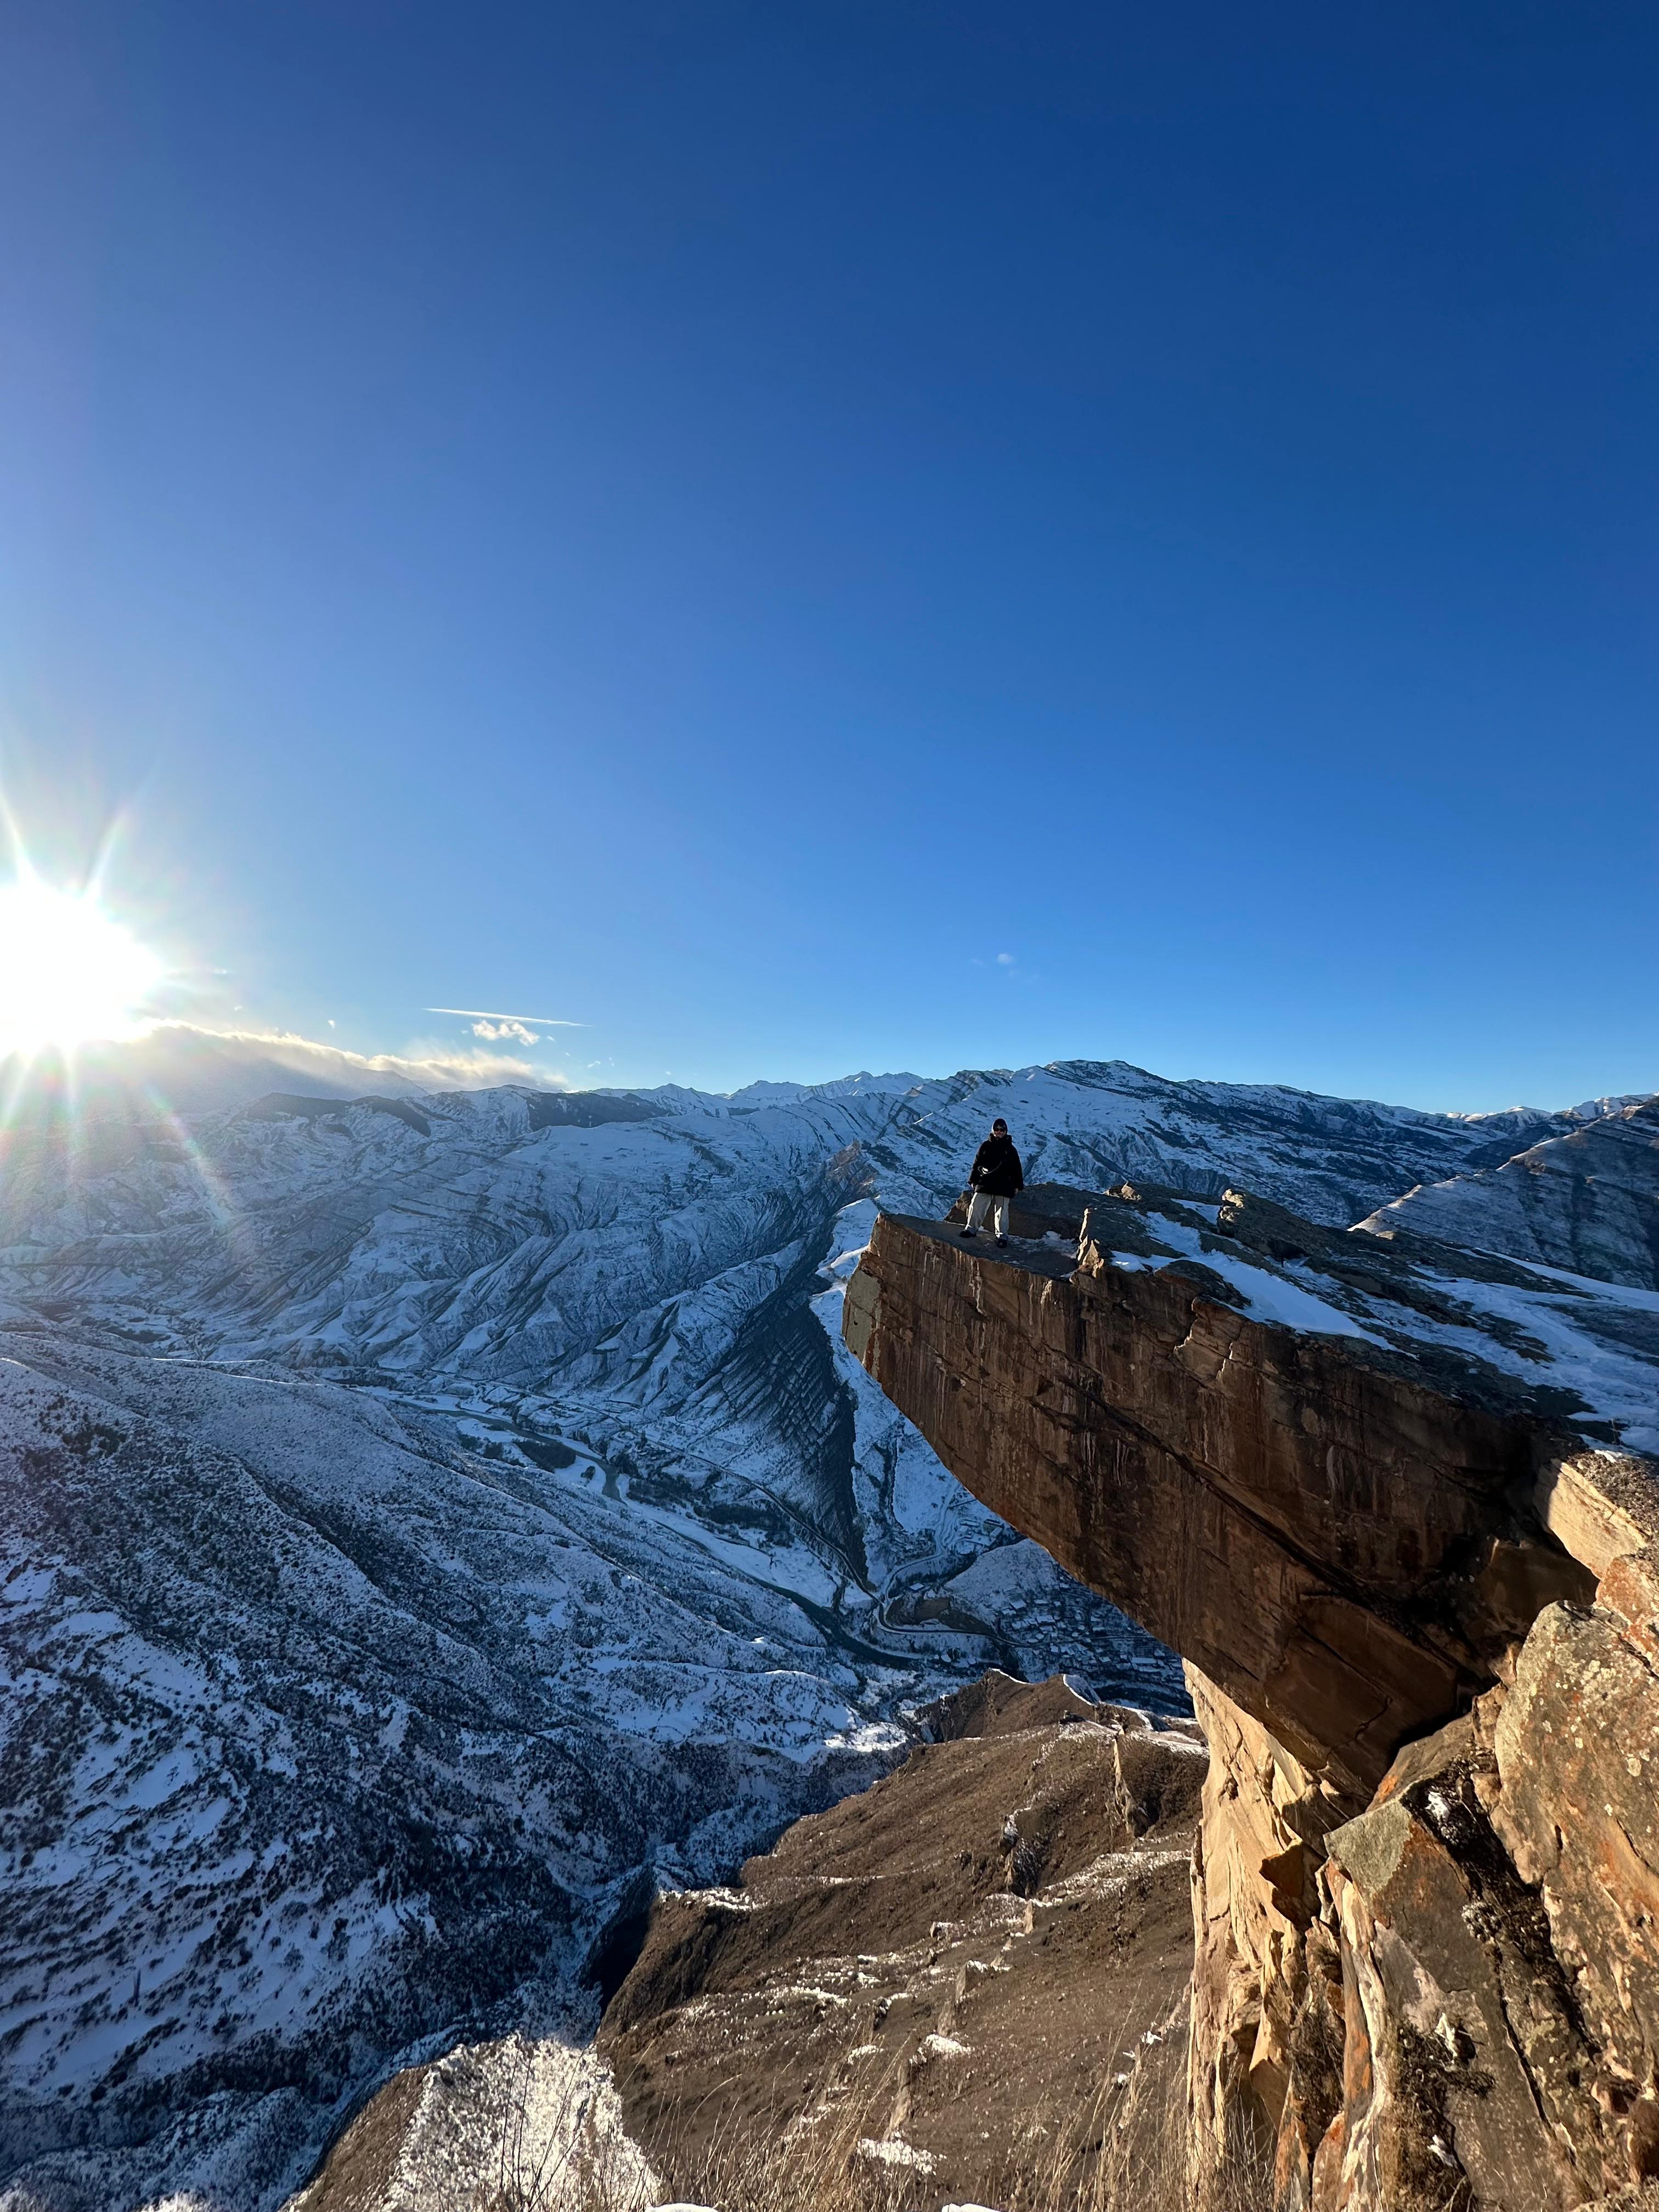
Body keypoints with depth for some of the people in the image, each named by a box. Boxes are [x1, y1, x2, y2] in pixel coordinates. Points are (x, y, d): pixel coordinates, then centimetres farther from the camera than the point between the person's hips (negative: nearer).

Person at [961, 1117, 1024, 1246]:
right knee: (976, 1207, 0)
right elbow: (977, 1164, 10)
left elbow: (1017, 1169, 9)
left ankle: (1002, 1236, 13)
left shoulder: (1010, 1149, 6)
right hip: (984, 1184, 1)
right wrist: (973, 1180, 8)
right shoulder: (986, 1146, 6)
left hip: (1004, 1186, -1)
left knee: (1002, 1212, 2)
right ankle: (972, 1229, 15)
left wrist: (1018, 1185, 7)